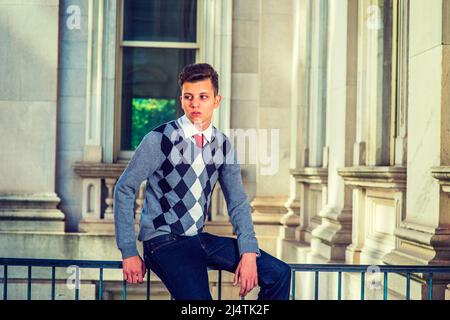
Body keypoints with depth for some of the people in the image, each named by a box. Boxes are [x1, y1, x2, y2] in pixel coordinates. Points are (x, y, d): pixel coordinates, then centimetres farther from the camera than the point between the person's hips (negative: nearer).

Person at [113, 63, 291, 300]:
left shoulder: (224, 146, 5)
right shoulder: (160, 140, -11)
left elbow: (237, 201, 7)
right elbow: (124, 190, -8)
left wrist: (248, 252, -8)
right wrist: (129, 253, -10)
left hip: (200, 238, 6)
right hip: (164, 242, -6)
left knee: (279, 274, -4)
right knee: (198, 297, -31)